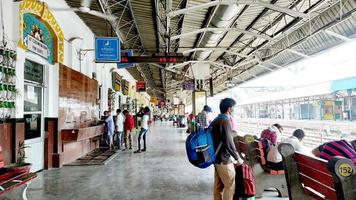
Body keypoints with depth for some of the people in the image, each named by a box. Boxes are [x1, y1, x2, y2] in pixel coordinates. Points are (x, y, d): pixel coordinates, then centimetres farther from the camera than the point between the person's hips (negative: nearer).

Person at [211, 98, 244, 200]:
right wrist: (237, 158, -10)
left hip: (216, 158, 9)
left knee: (218, 186, 14)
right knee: (230, 186, 1)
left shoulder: (215, 121, 11)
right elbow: (229, 143, -21)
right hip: (224, 159, -9)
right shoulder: (225, 121, -18)